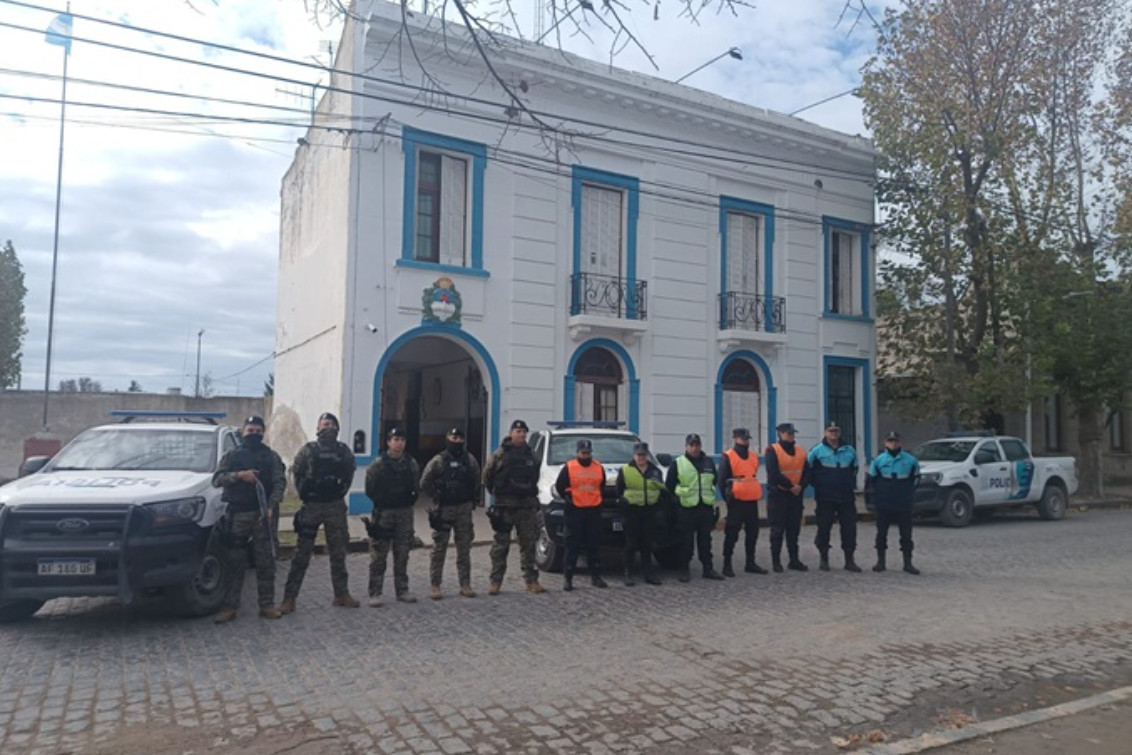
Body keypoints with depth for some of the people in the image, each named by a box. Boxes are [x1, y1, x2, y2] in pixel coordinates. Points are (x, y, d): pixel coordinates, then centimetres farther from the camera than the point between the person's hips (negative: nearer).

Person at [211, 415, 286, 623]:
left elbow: (280, 483, 0)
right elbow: (217, 479, 0)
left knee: (266, 561, 2)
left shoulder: (271, 457, 10)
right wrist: (239, 475, -17)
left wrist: (271, 506, -15)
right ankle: (229, 606, 8)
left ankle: (267, 605, 8)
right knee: (235, 561, 3)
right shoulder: (232, 456, 11)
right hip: (237, 514, 0)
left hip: (262, 513, 0)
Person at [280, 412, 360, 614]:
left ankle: (342, 594, 20)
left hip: (336, 506, 3)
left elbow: (350, 472, 14)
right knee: (302, 553, -2)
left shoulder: (344, 450, 3)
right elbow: (296, 472, 1)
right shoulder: (308, 450, -4)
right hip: (311, 506, -2)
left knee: (338, 552, 10)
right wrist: (304, 494, 1)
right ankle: (289, 598, 3)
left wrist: (342, 491, 8)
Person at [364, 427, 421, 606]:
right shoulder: (379, 463, -8)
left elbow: (416, 487, 13)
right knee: (378, 555, -2)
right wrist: (380, 502, -2)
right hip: (383, 513, -4)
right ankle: (375, 593, 5)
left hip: (405, 512, 4)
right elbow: (370, 488, -4)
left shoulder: (412, 463, 5)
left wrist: (410, 500, 2)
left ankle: (402, 590, 20)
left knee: (402, 554, 11)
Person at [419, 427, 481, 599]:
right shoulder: (438, 461, -6)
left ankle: (465, 584, 15)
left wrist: (474, 499, 6)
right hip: (443, 510, -3)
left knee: (464, 549, 8)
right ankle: (434, 585, 8)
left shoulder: (470, 460, 5)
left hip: (464, 509, 3)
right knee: (439, 549, 2)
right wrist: (436, 498, -4)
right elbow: (425, 483, -4)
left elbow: (477, 481, 12)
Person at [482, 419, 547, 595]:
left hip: (527, 506, 4)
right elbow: (487, 475, 3)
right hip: (505, 506, -4)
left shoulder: (531, 455, 11)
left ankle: (531, 581, 13)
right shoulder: (500, 454, -3)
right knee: (500, 544, 0)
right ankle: (495, 581, 7)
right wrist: (496, 492, 7)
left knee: (529, 544, 6)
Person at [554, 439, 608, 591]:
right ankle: (567, 577, 4)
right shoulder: (569, 467, -2)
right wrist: (567, 498, -3)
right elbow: (559, 485, 4)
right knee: (572, 545, -2)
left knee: (593, 545, 10)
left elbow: (602, 485, 22)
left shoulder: (599, 467, 9)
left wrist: (598, 497, 11)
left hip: (594, 510, 3)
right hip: (575, 511, -3)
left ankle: (595, 576, 19)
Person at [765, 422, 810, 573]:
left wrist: (801, 486, -11)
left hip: (796, 495, 5)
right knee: (777, 529, 0)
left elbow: (807, 472, 7)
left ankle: (794, 560, 18)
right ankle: (776, 561, 7)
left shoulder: (801, 451, 9)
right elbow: (773, 474, -17)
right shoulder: (773, 451, -9)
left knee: (794, 529, 10)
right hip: (778, 494, -5)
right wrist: (791, 486, -15)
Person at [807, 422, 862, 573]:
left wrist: (852, 485, 12)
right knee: (824, 528, 2)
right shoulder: (817, 451, -2)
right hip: (825, 498, -3)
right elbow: (808, 470, 3)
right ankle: (824, 559, 14)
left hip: (847, 497, 3)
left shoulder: (849, 451, 9)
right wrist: (818, 486, 2)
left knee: (849, 528, 2)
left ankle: (849, 560, 11)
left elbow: (854, 469, 22)